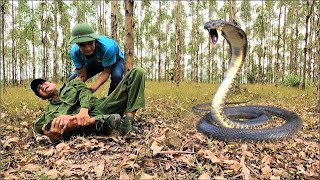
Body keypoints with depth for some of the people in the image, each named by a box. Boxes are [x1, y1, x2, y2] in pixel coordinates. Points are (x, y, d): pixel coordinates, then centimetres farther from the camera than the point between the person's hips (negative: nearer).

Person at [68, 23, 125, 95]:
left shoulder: (107, 48, -45)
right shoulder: (74, 52, -31)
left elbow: (107, 72, -31)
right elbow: (81, 76, -23)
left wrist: (94, 87, -47)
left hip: (115, 60, -4)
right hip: (94, 63, 4)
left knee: (116, 76, -37)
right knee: (71, 80, -6)